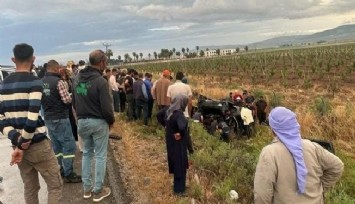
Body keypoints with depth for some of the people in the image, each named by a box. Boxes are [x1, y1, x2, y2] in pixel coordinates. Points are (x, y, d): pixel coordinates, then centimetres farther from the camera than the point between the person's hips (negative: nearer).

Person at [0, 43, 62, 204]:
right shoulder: (34, 82, -13)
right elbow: (32, 118, -22)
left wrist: (17, 139, -6)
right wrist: (22, 145, -12)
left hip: (18, 145, 7)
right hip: (37, 144, -7)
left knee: (30, 189, 18)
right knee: (55, 185, 7)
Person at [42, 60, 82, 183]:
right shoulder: (59, 81, -16)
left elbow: (40, 100, 15)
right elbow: (67, 100, -19)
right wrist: (71, 96, 2)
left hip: (48, 118, 8)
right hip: (60, 118, -8)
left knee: (56, 146, 15)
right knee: (69, 145, -1)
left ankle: (60, 172, 23)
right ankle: (68, 174, 2)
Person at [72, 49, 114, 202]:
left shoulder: (77, 79, 4)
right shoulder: (100, 80, -19)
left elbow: (74, 101, 12)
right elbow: (106, 106, -20)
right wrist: (111, 121, -3)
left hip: (81, 121, 7)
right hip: (98, 122, -6)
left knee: (87, 153, 18)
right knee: (100, 155, 5)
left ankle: (86, 188, 26)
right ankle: (98, 191, 14)